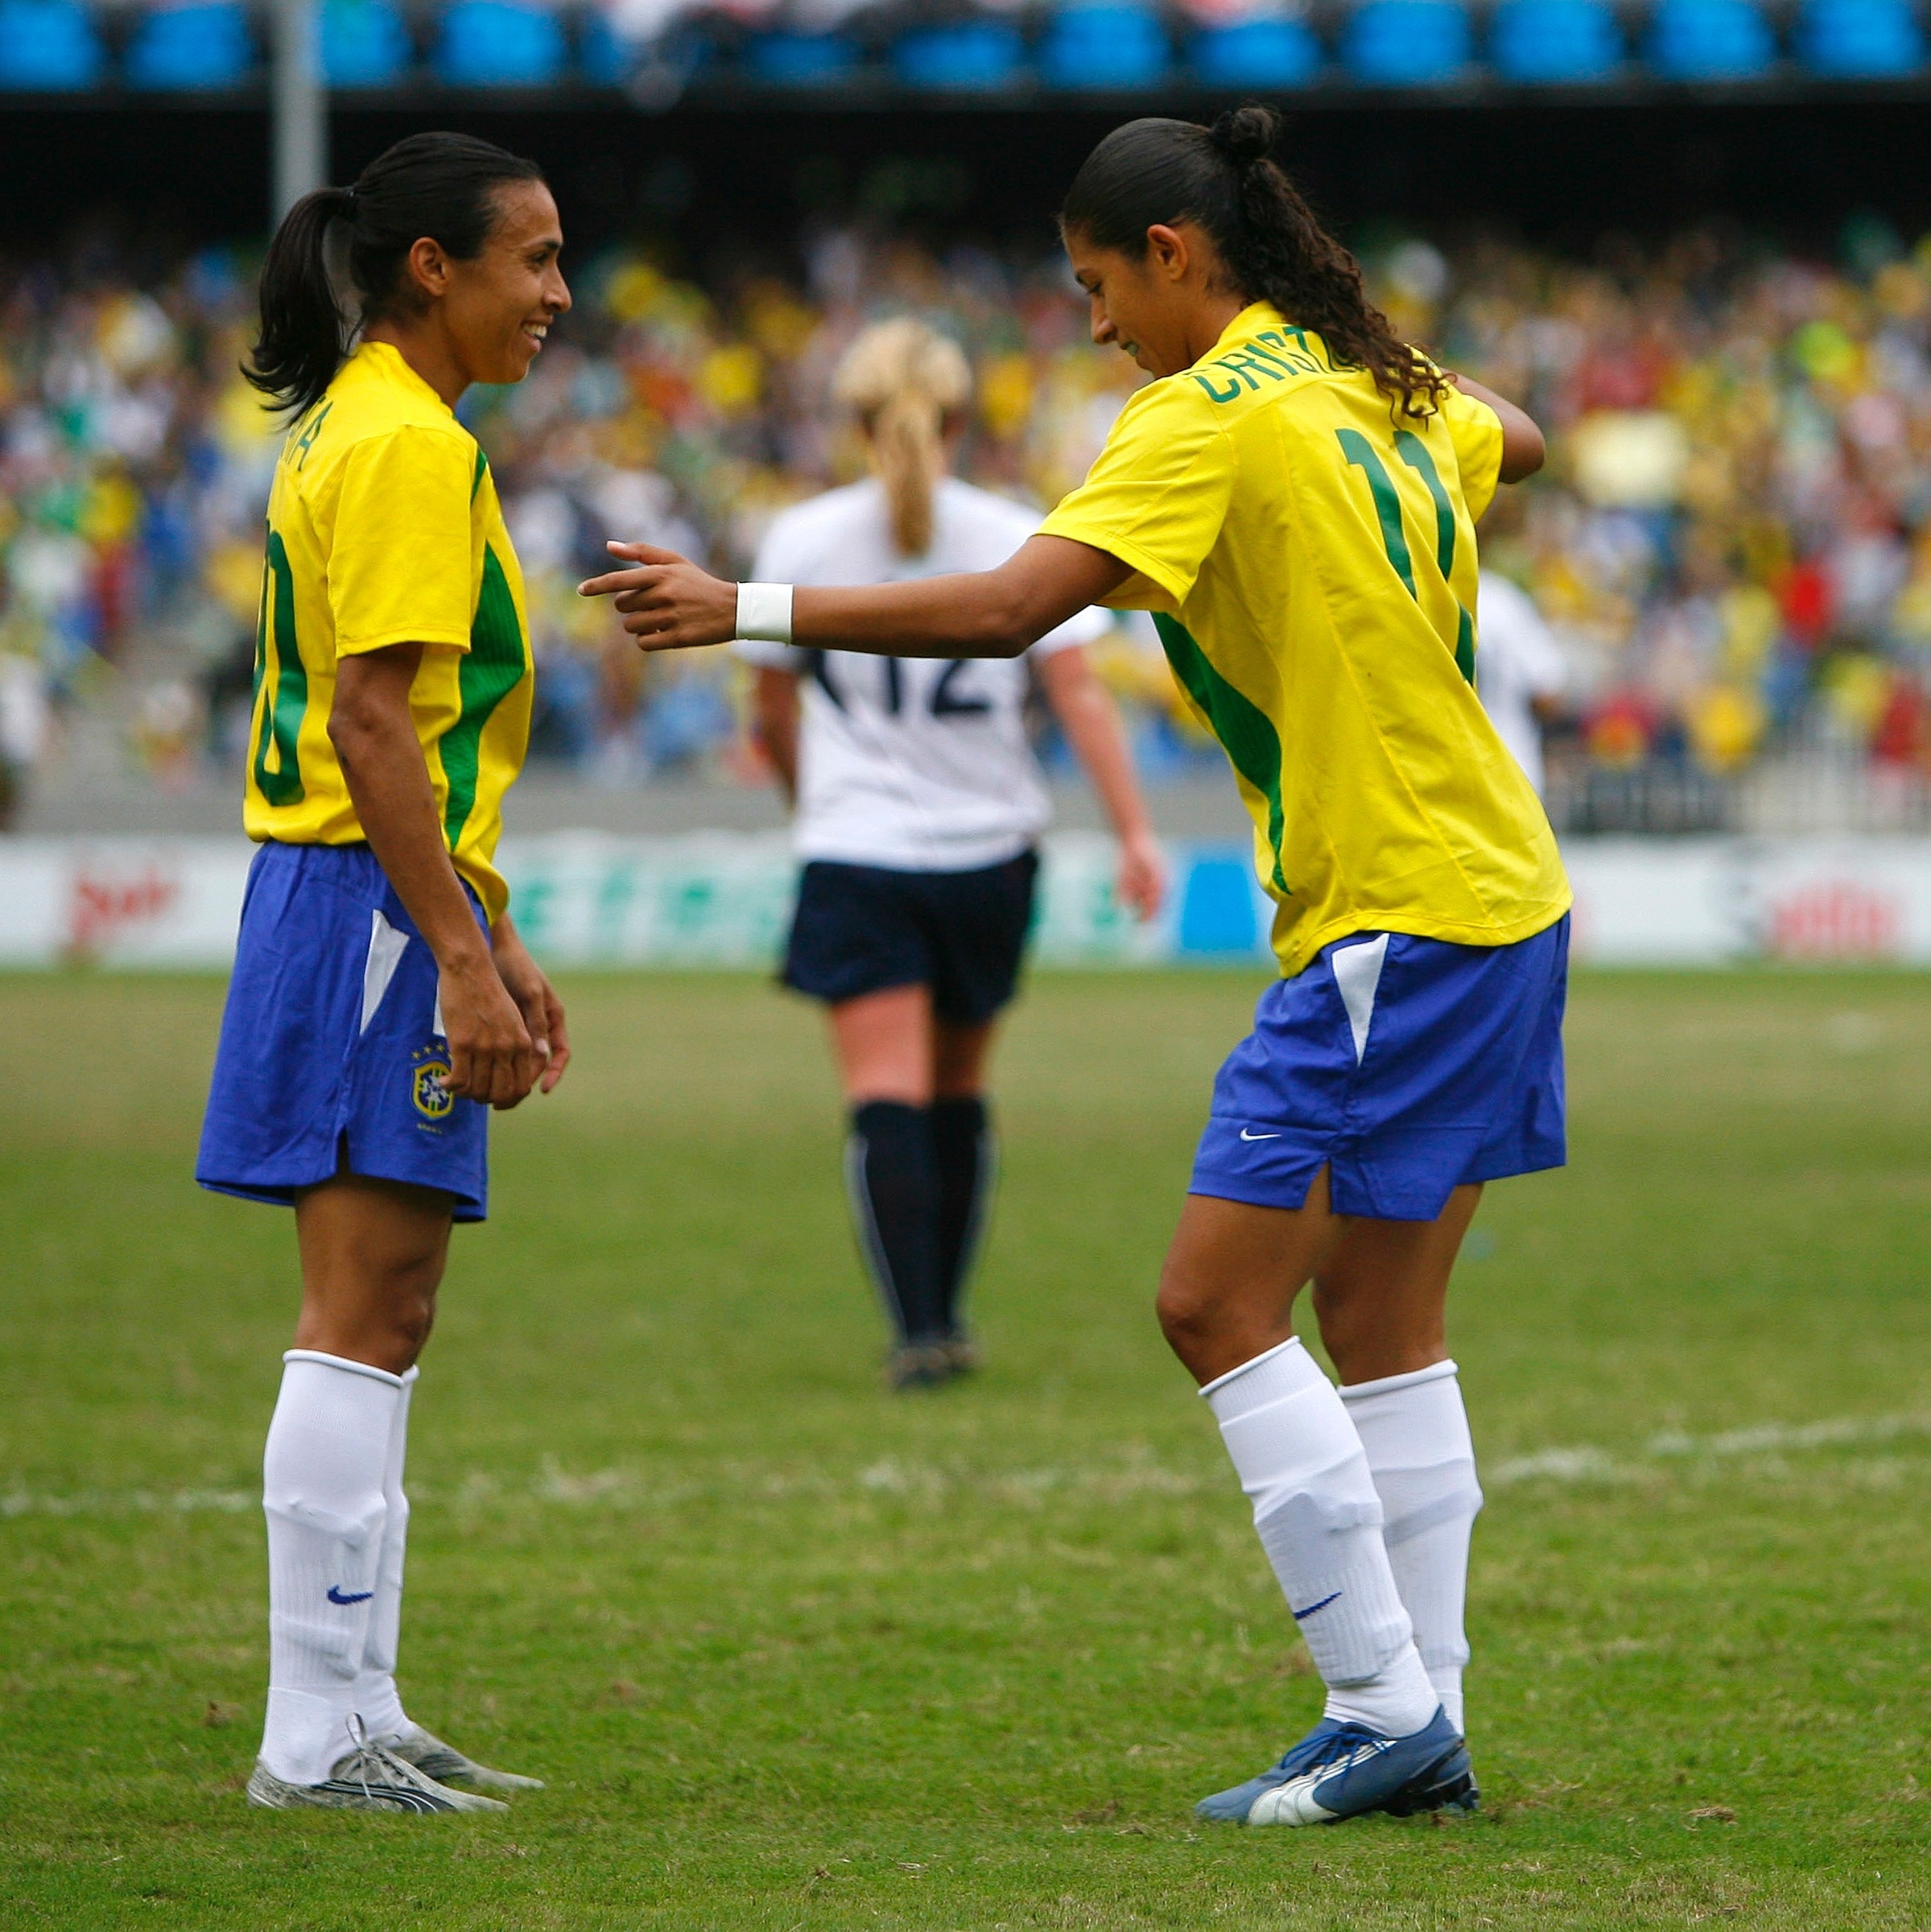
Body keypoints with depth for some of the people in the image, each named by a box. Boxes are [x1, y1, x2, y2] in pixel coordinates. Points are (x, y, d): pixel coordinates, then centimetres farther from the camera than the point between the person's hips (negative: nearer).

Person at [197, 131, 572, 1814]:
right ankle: (316, 1735, -10)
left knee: (374, 1328, 12)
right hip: (376, 914, -11)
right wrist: (464, 958, -22)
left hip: (362, 901, 11)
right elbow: (370, 726, -20)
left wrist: (496, 943, 25)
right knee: (365, 1323, -10)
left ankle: (357, 1714, 15)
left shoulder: (363, 433, 19)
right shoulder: (409, 448, -13)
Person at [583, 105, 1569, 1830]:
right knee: (1381, 1323, 11)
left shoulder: (1213, 414, -13)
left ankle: (1382, 1708, -8)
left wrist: (749, 610, -21)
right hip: (1496, 901, 9)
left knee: (1218, 1301, -7)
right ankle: (1424, 1726, 11)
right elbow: (1516, 444, 36)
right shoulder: (1373, 384, 12)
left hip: (1395, 924, -9)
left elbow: (1007, 606, -24)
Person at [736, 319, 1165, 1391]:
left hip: (855, 853, -2)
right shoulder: (1016, 539, -2)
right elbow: (1077, 694, -7)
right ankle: (946, 1317, 23)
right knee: (958, 1093, 17)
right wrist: (1134, 834, -6)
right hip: (988, 856, 2)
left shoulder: (801, 540, -2)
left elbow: (774, 711, 8)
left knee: (886, 1100, -8)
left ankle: (918, 1329, -20)